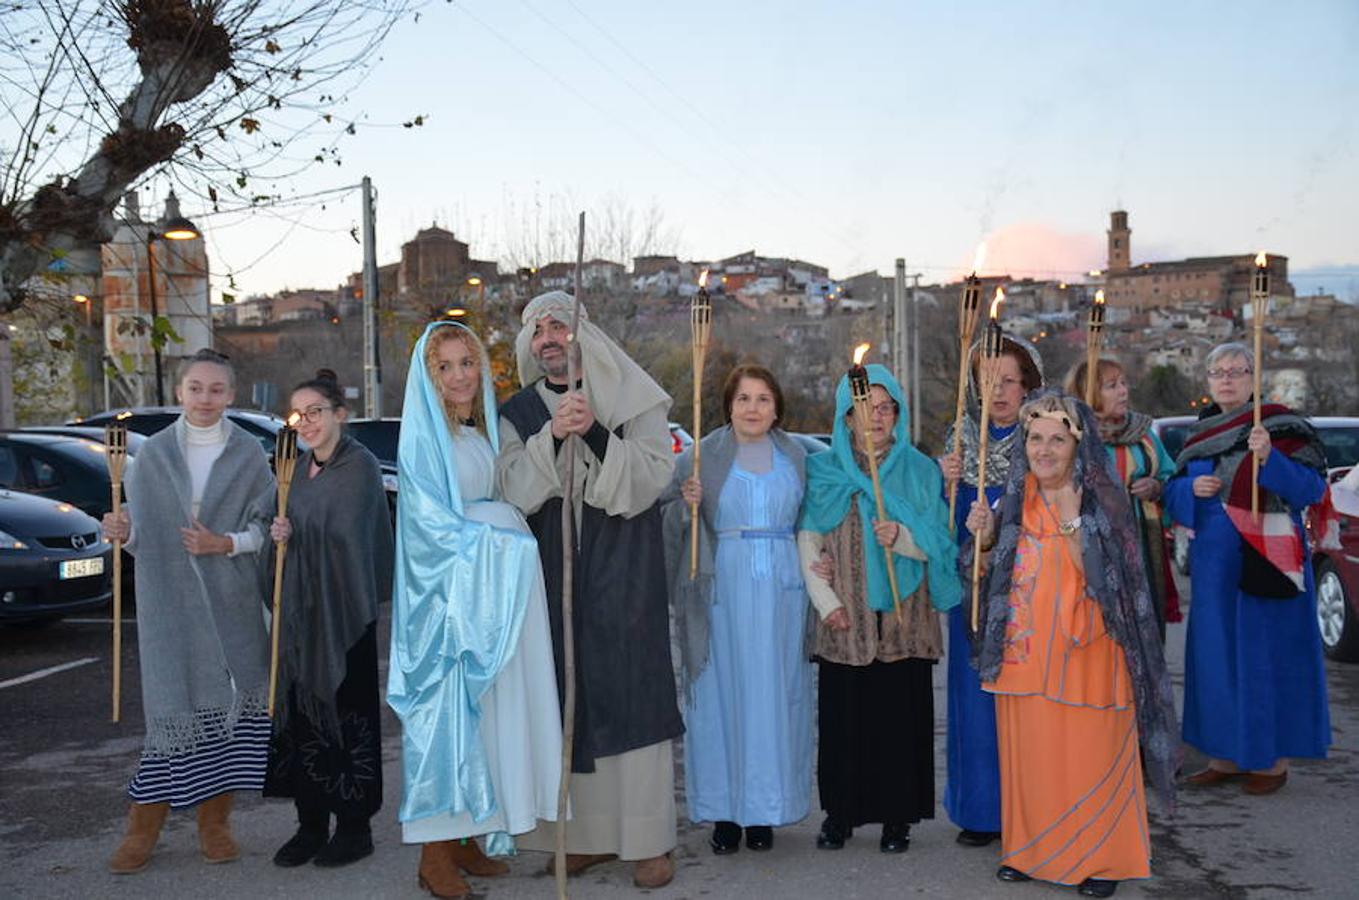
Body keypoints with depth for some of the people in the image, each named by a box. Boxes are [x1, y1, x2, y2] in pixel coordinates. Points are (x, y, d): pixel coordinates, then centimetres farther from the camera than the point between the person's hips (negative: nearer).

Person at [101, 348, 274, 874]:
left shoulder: (248, 454, 4)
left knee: (230, 703, 0)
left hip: (231, 601, 1)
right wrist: (123, 533, -17)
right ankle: (144, 827, 9)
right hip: (168, 599, 0)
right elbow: (141, 532, 4)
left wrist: (225, 544, -13)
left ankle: (214, 823, 14)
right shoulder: (153, 454, 5)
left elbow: (264, 524, 3)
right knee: (175, 707, -3)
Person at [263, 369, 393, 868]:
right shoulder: (299, 468, 13)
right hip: (299, 609, 7)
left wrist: (293, 533, -7)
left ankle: (354, 825, 10)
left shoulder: (359, 465, -8)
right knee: (301, 713, 7)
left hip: (343, 611, -7)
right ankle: (311, 823, 17)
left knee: (347, 713, 0)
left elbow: (344, 535, -15)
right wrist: (280, 532, -5)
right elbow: (286, 529, 15)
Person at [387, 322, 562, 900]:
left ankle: (467, 838, 18)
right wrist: (499, 537, -10)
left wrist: (496, 528, 3)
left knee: (481, 710, 9)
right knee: (445, 711, -4)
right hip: (443, 591, -7)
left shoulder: (484, 430, 14)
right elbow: (433, 523, -14)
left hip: (489, 590, 7)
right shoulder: (422, 436, -9)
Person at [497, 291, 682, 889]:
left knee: (631, 697, -4)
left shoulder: (632, 401, 3)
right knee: (567, 699, 4)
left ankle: (648, 841, 2)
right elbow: (515, 490, -2)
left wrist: (595, 433, -20)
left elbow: (653, 474, -7)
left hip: (623, 570, -3)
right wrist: (551, 435, -18)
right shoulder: (518, 413, 11)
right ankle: (588, 834, 14)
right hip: (552, 571, 3)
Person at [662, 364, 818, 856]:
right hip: (722, 589, -2)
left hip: (782, 589, 2)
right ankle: (724, 810, 11)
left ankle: (764, 807, 15)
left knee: (775, 695, 4)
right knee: (722, 693, 1)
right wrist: (687, 503, -15)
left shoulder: (798, 455, 9)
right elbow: (668, 519, 3)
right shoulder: (701, 457, 3)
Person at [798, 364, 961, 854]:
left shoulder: (921, 470, 6)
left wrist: (902, 536, -18)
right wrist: (825, 600, -5)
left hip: (902, 617, 0)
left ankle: (897, 816, 12)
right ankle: (840, 812, 15)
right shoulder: (823, 470, 7)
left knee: (900, 714, 0)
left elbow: (938, 543, 3)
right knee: (842, 713, 2)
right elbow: (808, 540, 4)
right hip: (843, 620, 0)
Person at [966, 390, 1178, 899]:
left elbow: (1101, 577, -16)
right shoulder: (1015, 498, 6)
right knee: (1028, 754, 9)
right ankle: (1031, 850, 23)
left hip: (1085, 651, -4)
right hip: (1024, 650, 4)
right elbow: (996, 575, 14)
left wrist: (1071, 519, -25)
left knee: (1090, 755, 1)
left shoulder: (1102, 499, -7)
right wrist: (984, 537, -5)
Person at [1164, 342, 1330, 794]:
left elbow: (1312, 488, -12)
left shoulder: (1280, 425, -5)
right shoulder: (1199, 434, 12)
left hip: (1267, 559, -5)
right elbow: (1174, 492, 16)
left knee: (1265, 651, -1)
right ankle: (1227, 755, 19)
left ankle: (1274, 758, 9)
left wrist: (1269, 458, -27)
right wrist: (1192, 489, -5)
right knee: (1216, 652, 8)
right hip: (1213, 560, 6)